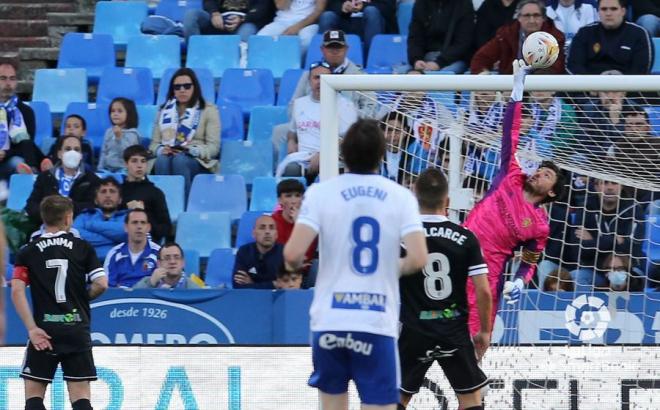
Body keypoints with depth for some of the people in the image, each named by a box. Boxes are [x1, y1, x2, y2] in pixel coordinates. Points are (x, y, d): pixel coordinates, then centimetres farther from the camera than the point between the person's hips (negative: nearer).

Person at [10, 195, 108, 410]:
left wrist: (32, 328, -9)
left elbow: (17, 291, -7)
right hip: (77, 331, 1)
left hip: (44, 331, -1)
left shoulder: (28, 252, 4)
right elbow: (101, 284, -4)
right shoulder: (83, 248, 4)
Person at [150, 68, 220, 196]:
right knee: (162, 160, -35)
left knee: (179, 160, -38)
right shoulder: (165, 110, 22)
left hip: (198, 162, -2)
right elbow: (154, 143, 16)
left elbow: (213, 147, 1)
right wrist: (161, 150, -9)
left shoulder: (208, 110, 11)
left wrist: (191, 150, -18)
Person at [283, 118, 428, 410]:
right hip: (378, 322, -1)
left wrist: (294, 264, 12)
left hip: (330, 320, 1)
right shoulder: (400, 196, 0)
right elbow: (418, 259, -10)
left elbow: (293, 254, -12)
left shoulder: (321, 193, -1)